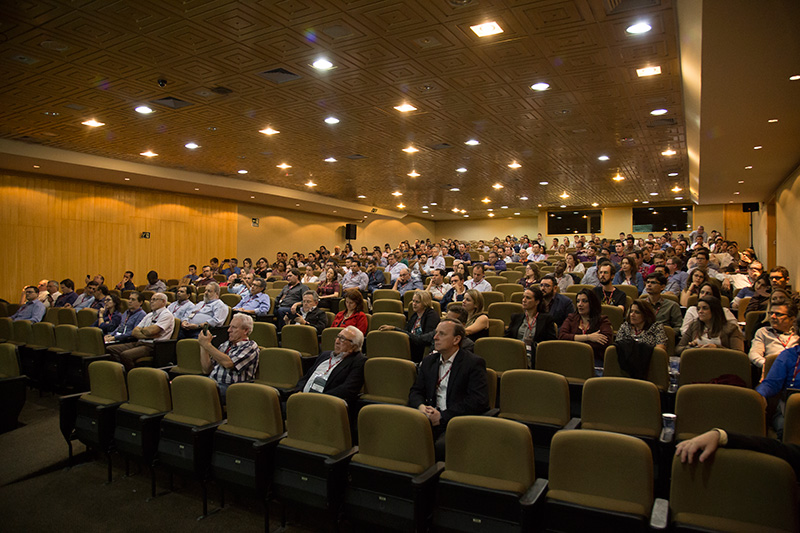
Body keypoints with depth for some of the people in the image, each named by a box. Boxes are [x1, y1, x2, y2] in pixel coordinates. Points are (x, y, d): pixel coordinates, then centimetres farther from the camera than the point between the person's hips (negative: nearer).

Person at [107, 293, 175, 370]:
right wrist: (147, 335, -7)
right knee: (110, 349, -4)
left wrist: (142, 329, 5)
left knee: (125, 355, -29)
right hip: (139, 343, 9)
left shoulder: (166, 315, -4)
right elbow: (134, 332, 12)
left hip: (153, 346, -9)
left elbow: (151, 331, -16)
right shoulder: (149, 315, 22)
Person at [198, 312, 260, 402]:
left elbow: (228, 363, -15)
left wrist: (207, 345, -7)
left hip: (229, 387, -6)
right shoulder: (225, 345, 22)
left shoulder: (250, 346, 1)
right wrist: (203, 345, 11)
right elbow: (207, 369, 18)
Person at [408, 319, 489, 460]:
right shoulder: (429, 361, 19)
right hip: (430, 417, 5)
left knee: (441, 446, -35)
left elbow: (479, 401, -11)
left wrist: (443, 417, -14)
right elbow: (415, 391, 19)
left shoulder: (474, 363, -1)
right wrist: (421, 406, -7)